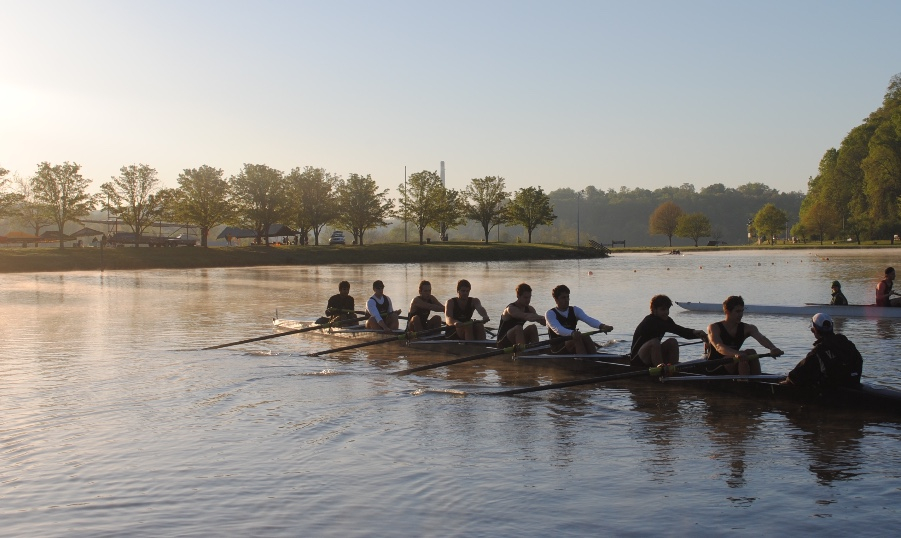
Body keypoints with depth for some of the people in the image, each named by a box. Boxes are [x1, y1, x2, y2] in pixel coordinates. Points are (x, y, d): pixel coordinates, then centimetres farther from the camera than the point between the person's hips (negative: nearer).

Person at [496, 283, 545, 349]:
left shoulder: (529, 309, 4)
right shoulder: (511, 309, -19)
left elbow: (543, 322, -5)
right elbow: (527, 317, -37)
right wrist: (546, 317, -43)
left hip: (518, 343, 7)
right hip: (504, 342, -6)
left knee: (533, 327, -16)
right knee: (518, 328, -32)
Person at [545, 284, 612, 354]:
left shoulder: (575, 310, 9)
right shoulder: (550, 313, -5)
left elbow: (588, 319, -10)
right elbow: (557, 329, -25)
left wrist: (601, 326, -32)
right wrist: (572, 333, -45)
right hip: (557, 347, -5)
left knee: (586, 337, -25)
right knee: (577, 339, -30)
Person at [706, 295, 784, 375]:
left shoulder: (747, 328, 3)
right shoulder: (714, 328, -10)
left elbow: (761, 338, -18)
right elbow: (718, 346, -29)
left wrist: (772, 348, -42)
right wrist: (736, 354, -50)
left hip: (733, 371, 5)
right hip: (714, 370, -5)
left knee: (752, 353, -21)